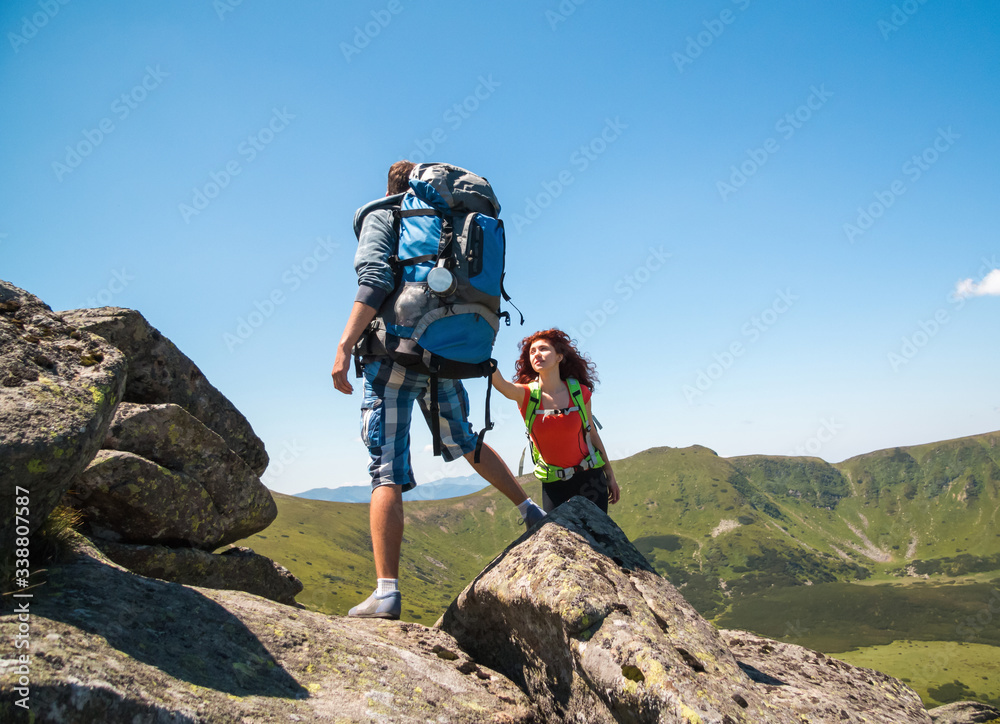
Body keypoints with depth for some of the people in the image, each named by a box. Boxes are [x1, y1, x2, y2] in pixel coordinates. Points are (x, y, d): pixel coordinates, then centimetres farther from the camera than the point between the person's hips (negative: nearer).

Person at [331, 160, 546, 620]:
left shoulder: (381, 217, 4)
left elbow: (374, 281, -14)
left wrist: (344, 347, -19)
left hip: (395, 354, -5)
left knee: (387, 472, -5)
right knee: (466, 443, 27)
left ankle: (387, 591, -10)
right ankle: (529, 510, 33)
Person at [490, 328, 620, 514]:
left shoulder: (580, 392, -5)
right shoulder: (525, 394, -9)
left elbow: (592, 433, 6)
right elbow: (500, 384, -31)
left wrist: (610, 475, 11)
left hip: (589, 477, 0)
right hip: (553, 483, 0)